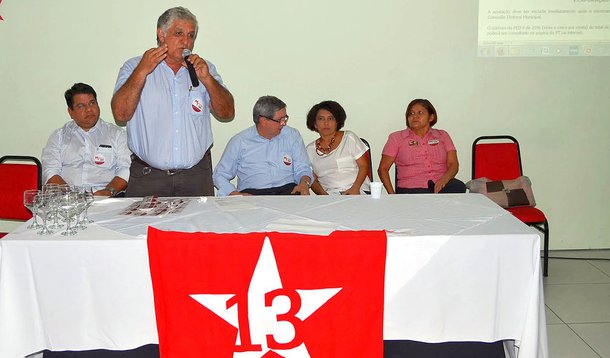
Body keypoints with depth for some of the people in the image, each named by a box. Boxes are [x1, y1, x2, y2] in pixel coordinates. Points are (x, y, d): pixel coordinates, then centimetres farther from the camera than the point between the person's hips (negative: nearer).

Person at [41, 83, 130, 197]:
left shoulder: (117, 134, 16)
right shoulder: (59, 136, 19)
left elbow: (126, 170, 4)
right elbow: (50, 172, 7)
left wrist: (109, 191, -15)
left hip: (106, 200, -1)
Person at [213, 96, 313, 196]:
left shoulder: (292, 136, 14)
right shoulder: (239, 141, 8)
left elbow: (302, 169, 14)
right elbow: (220, 175, 11)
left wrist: (304, 183, -10)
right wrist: (235, 194, -8)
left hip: (287, 190, 1)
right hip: (251, 193, -1)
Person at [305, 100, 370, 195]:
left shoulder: (349, 138, 7)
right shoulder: (310, 149, 13)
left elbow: (364, 166, 3)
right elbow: (313, 179, 11)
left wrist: (355, 188, -12)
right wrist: (323, 194, -9)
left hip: (357, 191, -2)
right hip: (329, 195, 2)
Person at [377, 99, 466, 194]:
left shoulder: (442, 135, 20)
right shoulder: (396, 137, 14)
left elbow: (453, 164, 10)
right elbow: (383, 169, 10)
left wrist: (444, 179, -14)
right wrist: (391, 194, -6)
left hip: (440, 185, 4)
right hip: (412, 188, -4)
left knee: (459, 187, -31)